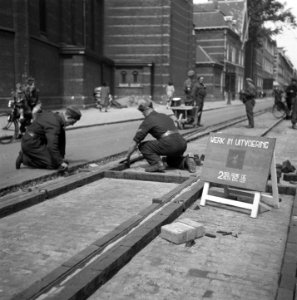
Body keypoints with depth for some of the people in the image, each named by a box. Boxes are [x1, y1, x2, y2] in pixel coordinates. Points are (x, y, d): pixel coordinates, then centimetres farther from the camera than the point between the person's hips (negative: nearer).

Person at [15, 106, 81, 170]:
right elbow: (52, 145, -32)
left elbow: (62, 140, 12)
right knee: (53, 163, -15)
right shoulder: (54, 124, -25)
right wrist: (60, 162, -29)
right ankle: (24, 158, -7)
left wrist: (62, 157, 10)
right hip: (31, 144, -10)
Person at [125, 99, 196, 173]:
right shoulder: (165, 116, 27)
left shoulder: (147, 121, 6)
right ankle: (186, 161, 7)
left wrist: (127, 157, 24)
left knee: (143, 146, 9)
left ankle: (158, 164, -9)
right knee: (171, 160, 35)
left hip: (169, 145, -7)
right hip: (182, 144, 7)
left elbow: (135, 142, 9)